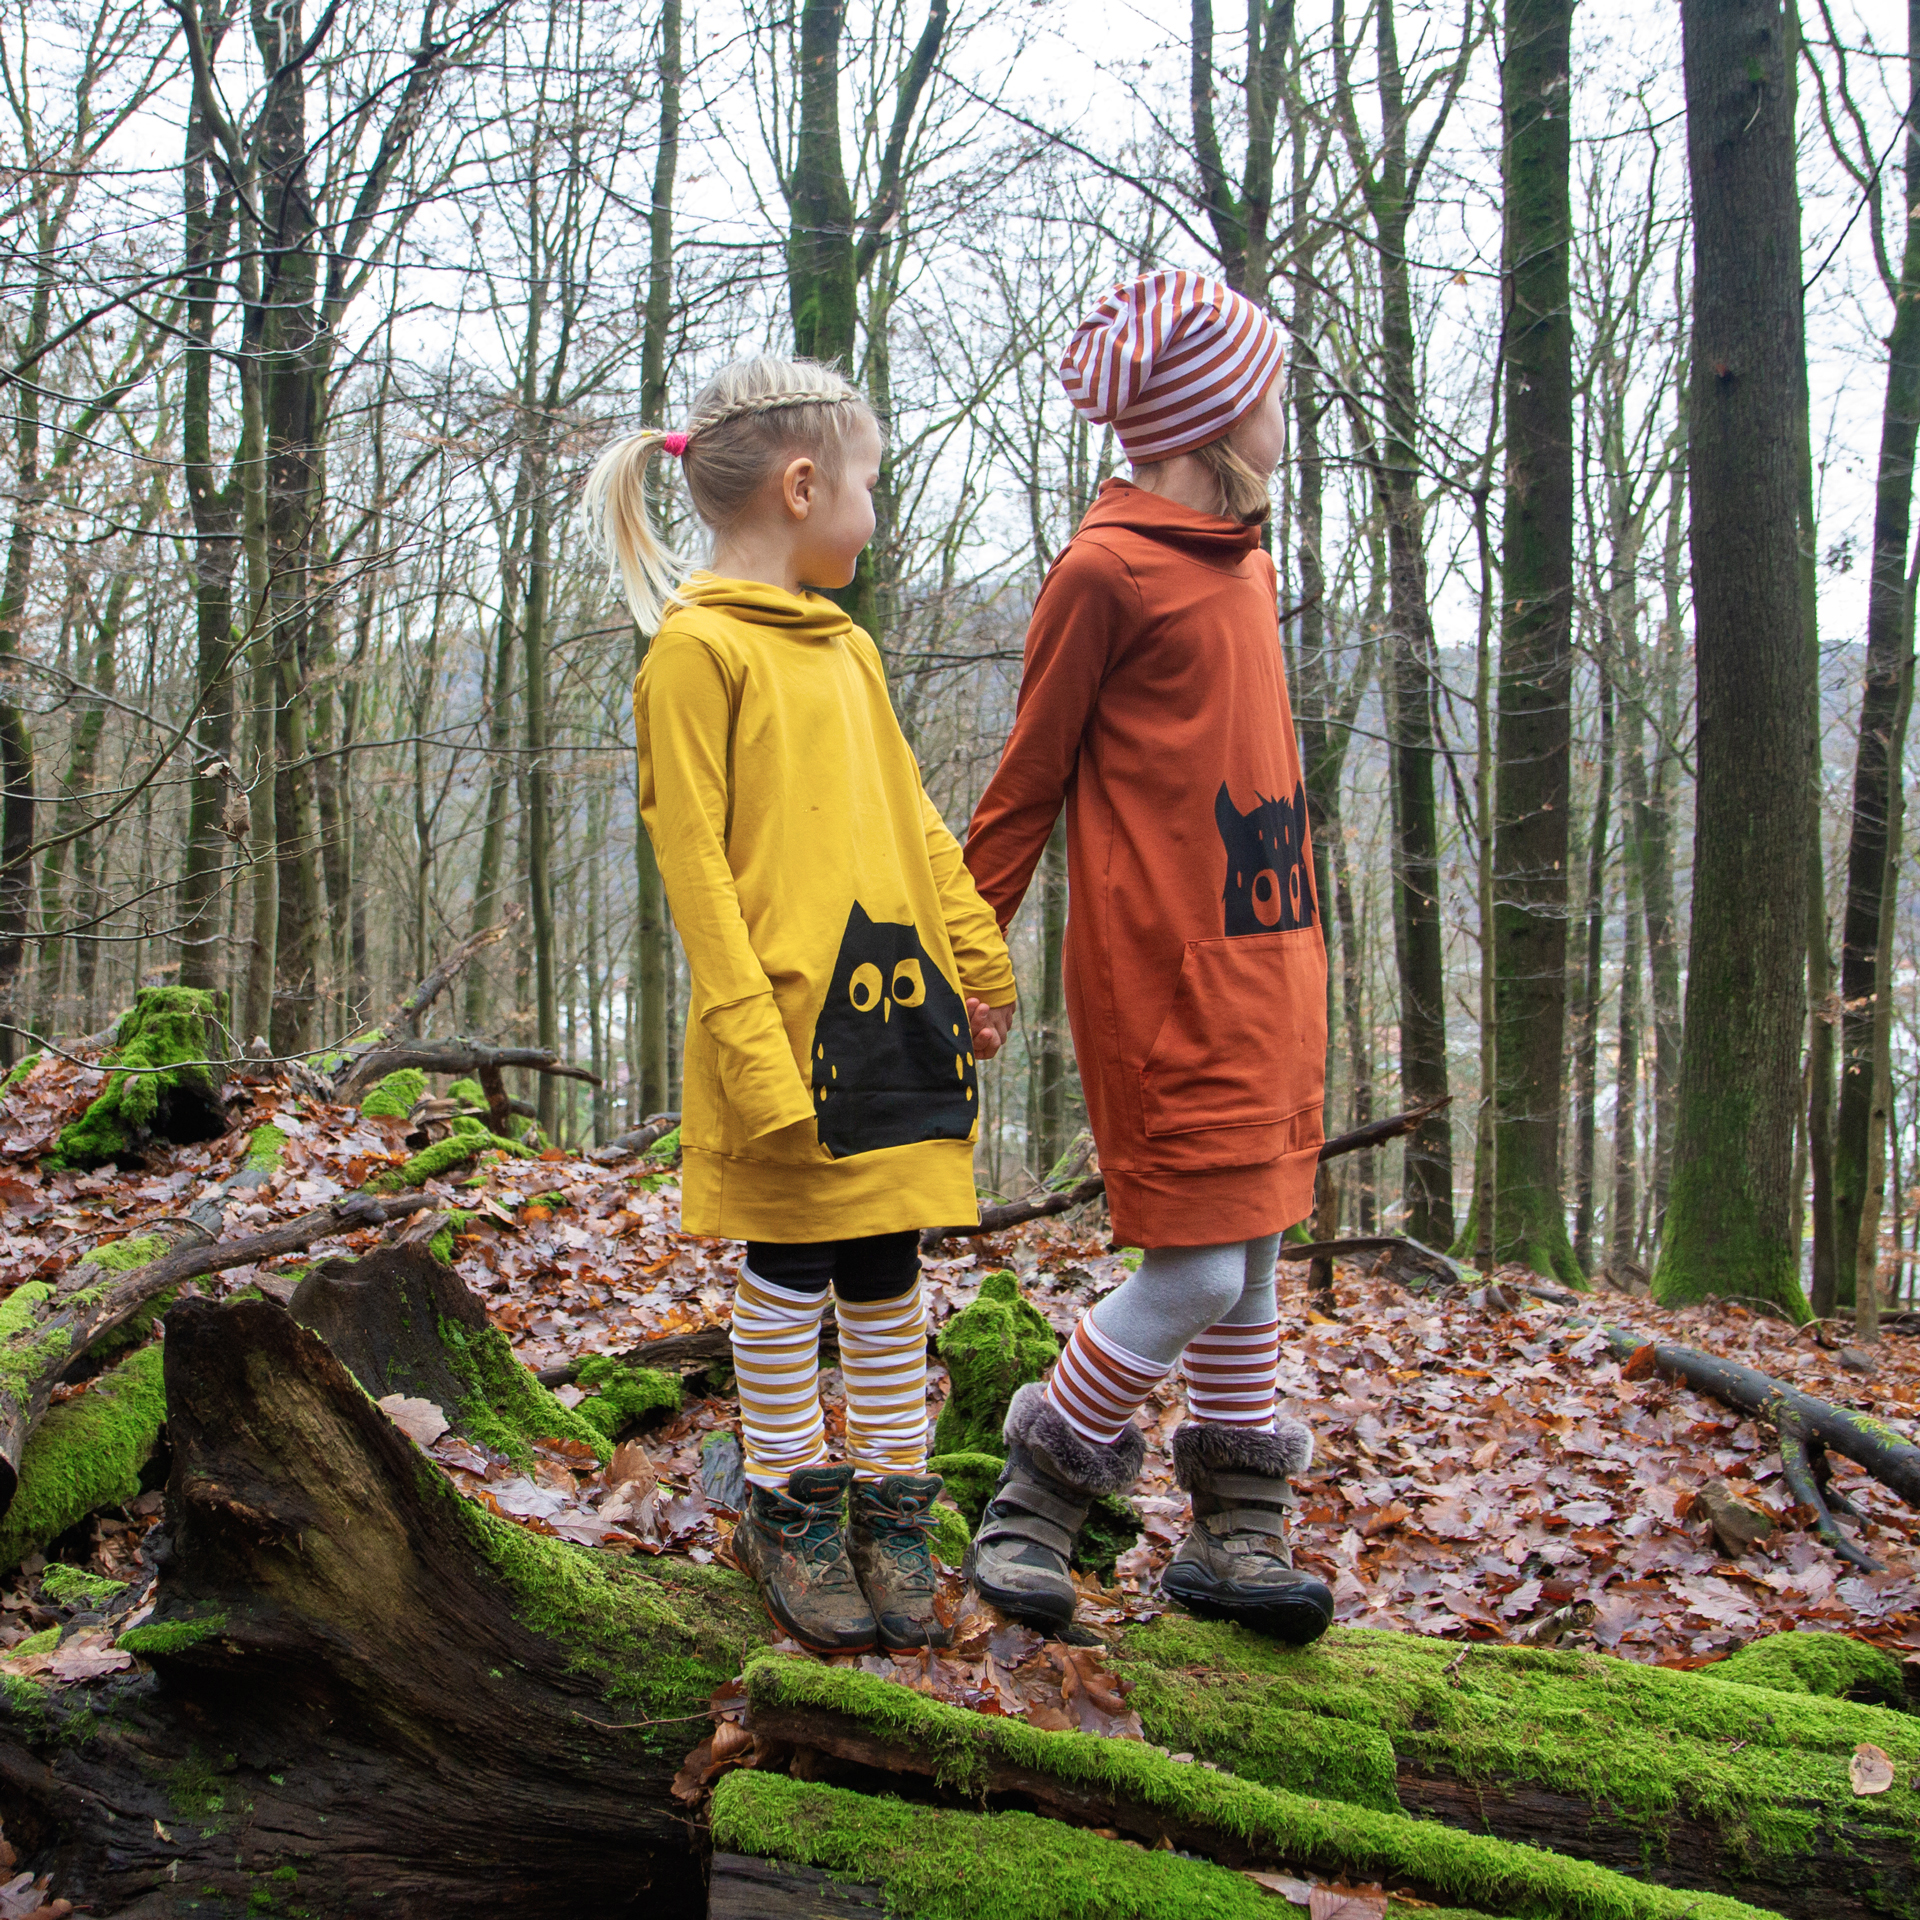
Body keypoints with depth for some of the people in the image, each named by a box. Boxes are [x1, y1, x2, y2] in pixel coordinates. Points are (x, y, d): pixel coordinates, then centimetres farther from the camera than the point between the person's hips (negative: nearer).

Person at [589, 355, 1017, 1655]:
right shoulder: (698, 648, -8)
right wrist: (753, 1045, -18)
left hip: (898, 1011, 7)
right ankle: (789, 1512, 22)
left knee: (888, 1276, 13)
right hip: (791, 1017, -6)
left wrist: (980, 964, 13)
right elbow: (693, 857, -12)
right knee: (790, 1278, 6)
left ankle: (893, 1509, 24)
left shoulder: (850, 649, 15)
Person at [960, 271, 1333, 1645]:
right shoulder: (1107, 571, -9)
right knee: (1195, 1271, -8)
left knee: (1254, 1258, 10)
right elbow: (1027, 781, -5)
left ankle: (1238, 1535, 21)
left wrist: (1294, 959, 17)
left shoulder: (1247, 563, 15)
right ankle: (1030, 1510, 11)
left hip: (1268, 956, 8)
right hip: (1162, 967, -8)